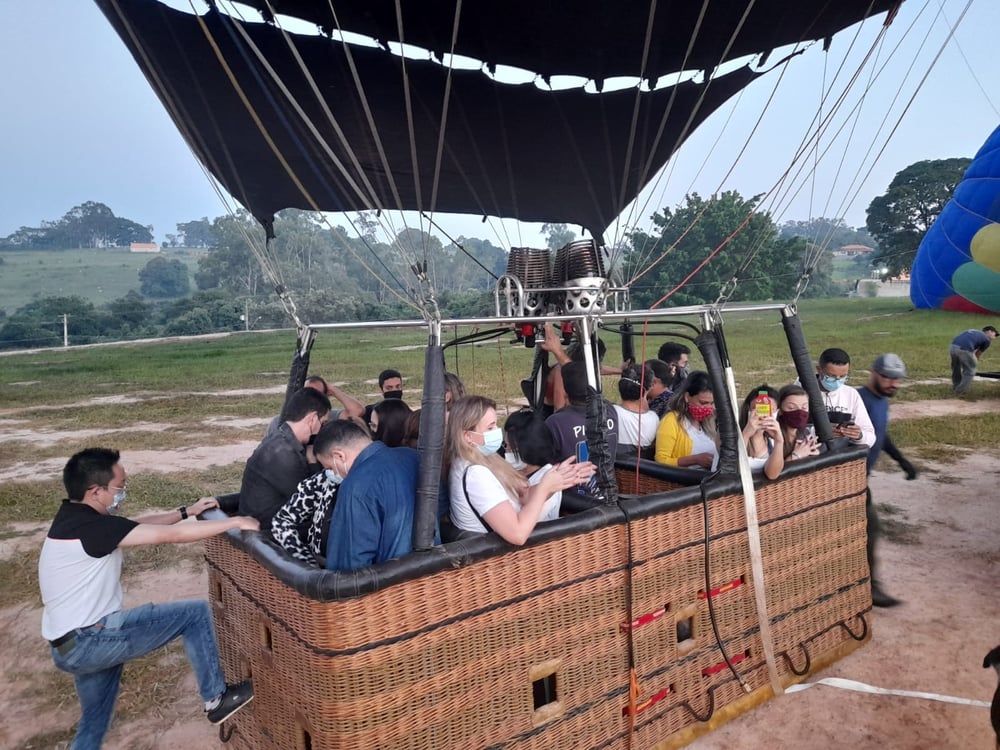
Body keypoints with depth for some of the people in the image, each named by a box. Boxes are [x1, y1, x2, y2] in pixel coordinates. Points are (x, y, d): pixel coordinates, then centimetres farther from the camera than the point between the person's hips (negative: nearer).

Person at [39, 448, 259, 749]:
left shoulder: (76, 517, 6)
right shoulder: (91, 527, -23)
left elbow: (139, 525, 16)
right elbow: (170, 536, -26)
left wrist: (187, 511, 9)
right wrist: (235, 522, -21)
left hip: (71, 644, 10)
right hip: (88, 640, -10)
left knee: (93, 724, 24)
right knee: (196, 613, -6)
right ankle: (216, 698, 6)